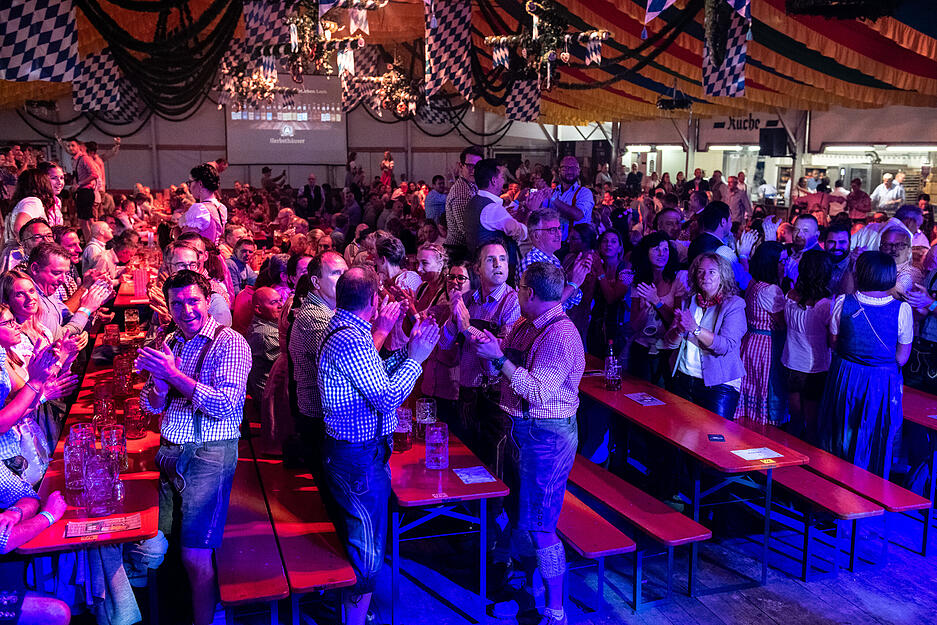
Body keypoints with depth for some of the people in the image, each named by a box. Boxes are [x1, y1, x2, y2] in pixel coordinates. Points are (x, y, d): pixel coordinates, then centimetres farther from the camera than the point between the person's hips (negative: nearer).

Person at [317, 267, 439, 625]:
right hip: (359, 458, -11)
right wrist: (416, 358, -12)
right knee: (367, 553, 0)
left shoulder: (344, 330, 10)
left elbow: (377, 377, 13)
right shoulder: (351, 340, -24)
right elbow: (388, 397, -24)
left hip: (348, 451, 11)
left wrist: (408, 351, 9)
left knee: (356, 541, 23)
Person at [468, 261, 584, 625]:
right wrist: (489, 346, -2)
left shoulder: (560, 336, -21)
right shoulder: (526, 325, 9)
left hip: (546, 435, -9)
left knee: (539, 526, -3)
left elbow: (537, 393, -27)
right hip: (521, 428, 9)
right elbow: (507, 369, 15)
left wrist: (499, 357, -24)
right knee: (517, 511, 21)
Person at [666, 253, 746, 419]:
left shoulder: (734, 304, -6)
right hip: (683, 380, 5)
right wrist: (680, 330, -19)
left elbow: (727, 346, -19)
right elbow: (670, 340, 3)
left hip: (719, 385, -4)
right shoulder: (689, 301, 8)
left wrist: (695, 329, -28)